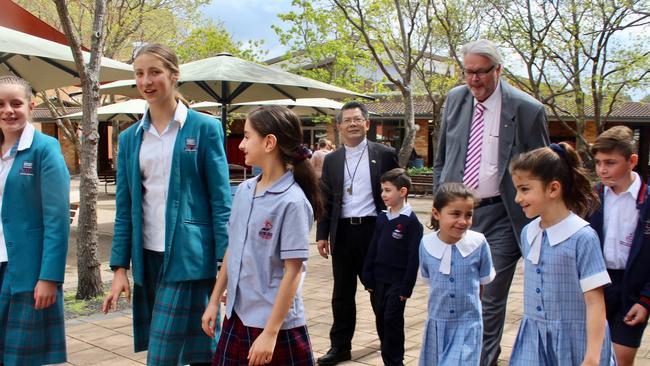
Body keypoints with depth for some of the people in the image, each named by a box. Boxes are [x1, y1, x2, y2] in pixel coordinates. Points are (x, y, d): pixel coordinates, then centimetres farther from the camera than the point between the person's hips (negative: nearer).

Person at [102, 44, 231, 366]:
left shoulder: (204, 128, -3)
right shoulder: (130, 138, 10)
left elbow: (220, 201, -5)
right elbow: (125, 208, 10)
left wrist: (226, 263, -10)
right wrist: (119, 267, 4)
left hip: (188, 255, -5)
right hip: (148, 256, 5)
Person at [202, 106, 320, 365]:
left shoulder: (292, 201, -17)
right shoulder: (244, 191, 3)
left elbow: (293, 272, -17)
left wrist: (271, 332, -17)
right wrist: (214, 301, 12)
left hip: (275, 323, -6)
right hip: (237, 316, 6)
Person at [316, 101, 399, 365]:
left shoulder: (384, 155, 0)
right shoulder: (331, 160, 9)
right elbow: (326, 200, 9)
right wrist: (322, 234, 4)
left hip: (374, 229, -2)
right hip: (342, 232, 3)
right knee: (342, 292, 10)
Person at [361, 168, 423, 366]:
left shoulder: (411, 221, -12)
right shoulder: (382, 218, 6)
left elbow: (414, 257, -13)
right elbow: (373, 249, 9)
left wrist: (406, 287, -14)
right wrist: (368, 278, 6)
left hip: (397, 282, -6)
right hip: (378, 279, 6)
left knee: (392, 321, -2)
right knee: (381, 320, 12)